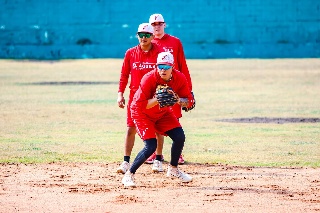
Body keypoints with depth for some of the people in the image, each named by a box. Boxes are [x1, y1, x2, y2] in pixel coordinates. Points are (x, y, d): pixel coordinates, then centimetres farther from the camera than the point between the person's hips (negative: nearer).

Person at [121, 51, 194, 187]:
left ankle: (173, 169, 20)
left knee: (179, 137, -4)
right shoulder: (149, 79, -31)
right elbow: (140, 105, -31)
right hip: (142, 113, -5)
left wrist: (178, 100, -32)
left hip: (163, 112, 5)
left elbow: (189, 101, -11)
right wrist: (158, 99, -43)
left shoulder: (179, 78, -17)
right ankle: (129, 175, -6)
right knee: (151, 146, -19)